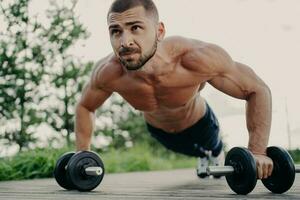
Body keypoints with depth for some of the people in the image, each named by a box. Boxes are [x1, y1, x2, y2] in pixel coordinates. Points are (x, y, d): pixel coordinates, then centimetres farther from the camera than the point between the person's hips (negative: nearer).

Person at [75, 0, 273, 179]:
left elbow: (258, 90, -33)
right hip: (157, 129, 2)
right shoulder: (108, 72, -37)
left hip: (198, 123, -2)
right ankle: (203, 156, 69)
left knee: (213, 148, 33)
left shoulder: (198, 58, -46)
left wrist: (257, 152, -39)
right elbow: (85, 107, -13)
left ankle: (217, 154, 69)